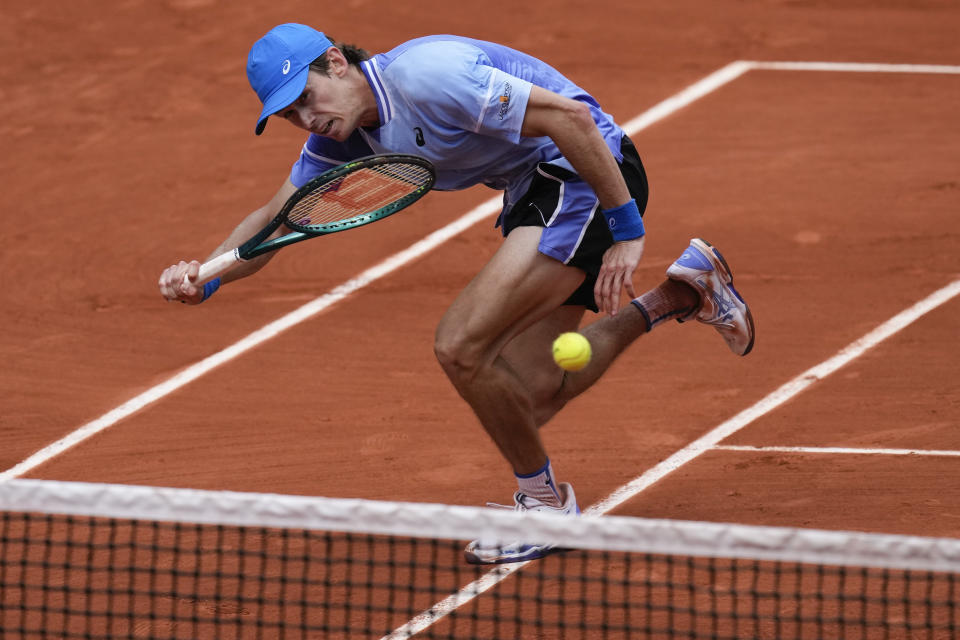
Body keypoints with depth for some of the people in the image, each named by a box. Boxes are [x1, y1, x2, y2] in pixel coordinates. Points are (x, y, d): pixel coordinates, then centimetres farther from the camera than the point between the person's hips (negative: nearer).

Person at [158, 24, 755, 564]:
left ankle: (545, 500, 4)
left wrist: (627, 229, -26)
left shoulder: (422, 75, -26)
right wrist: (207, 277, -11)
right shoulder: (340, 137, 2)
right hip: (534, 193, 10)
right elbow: (274, 219, 9)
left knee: (461, 346, -19)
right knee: (529, 398, 11)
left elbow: (568, 114, -27)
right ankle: (684, 289, 28)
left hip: (590, 170, -10)